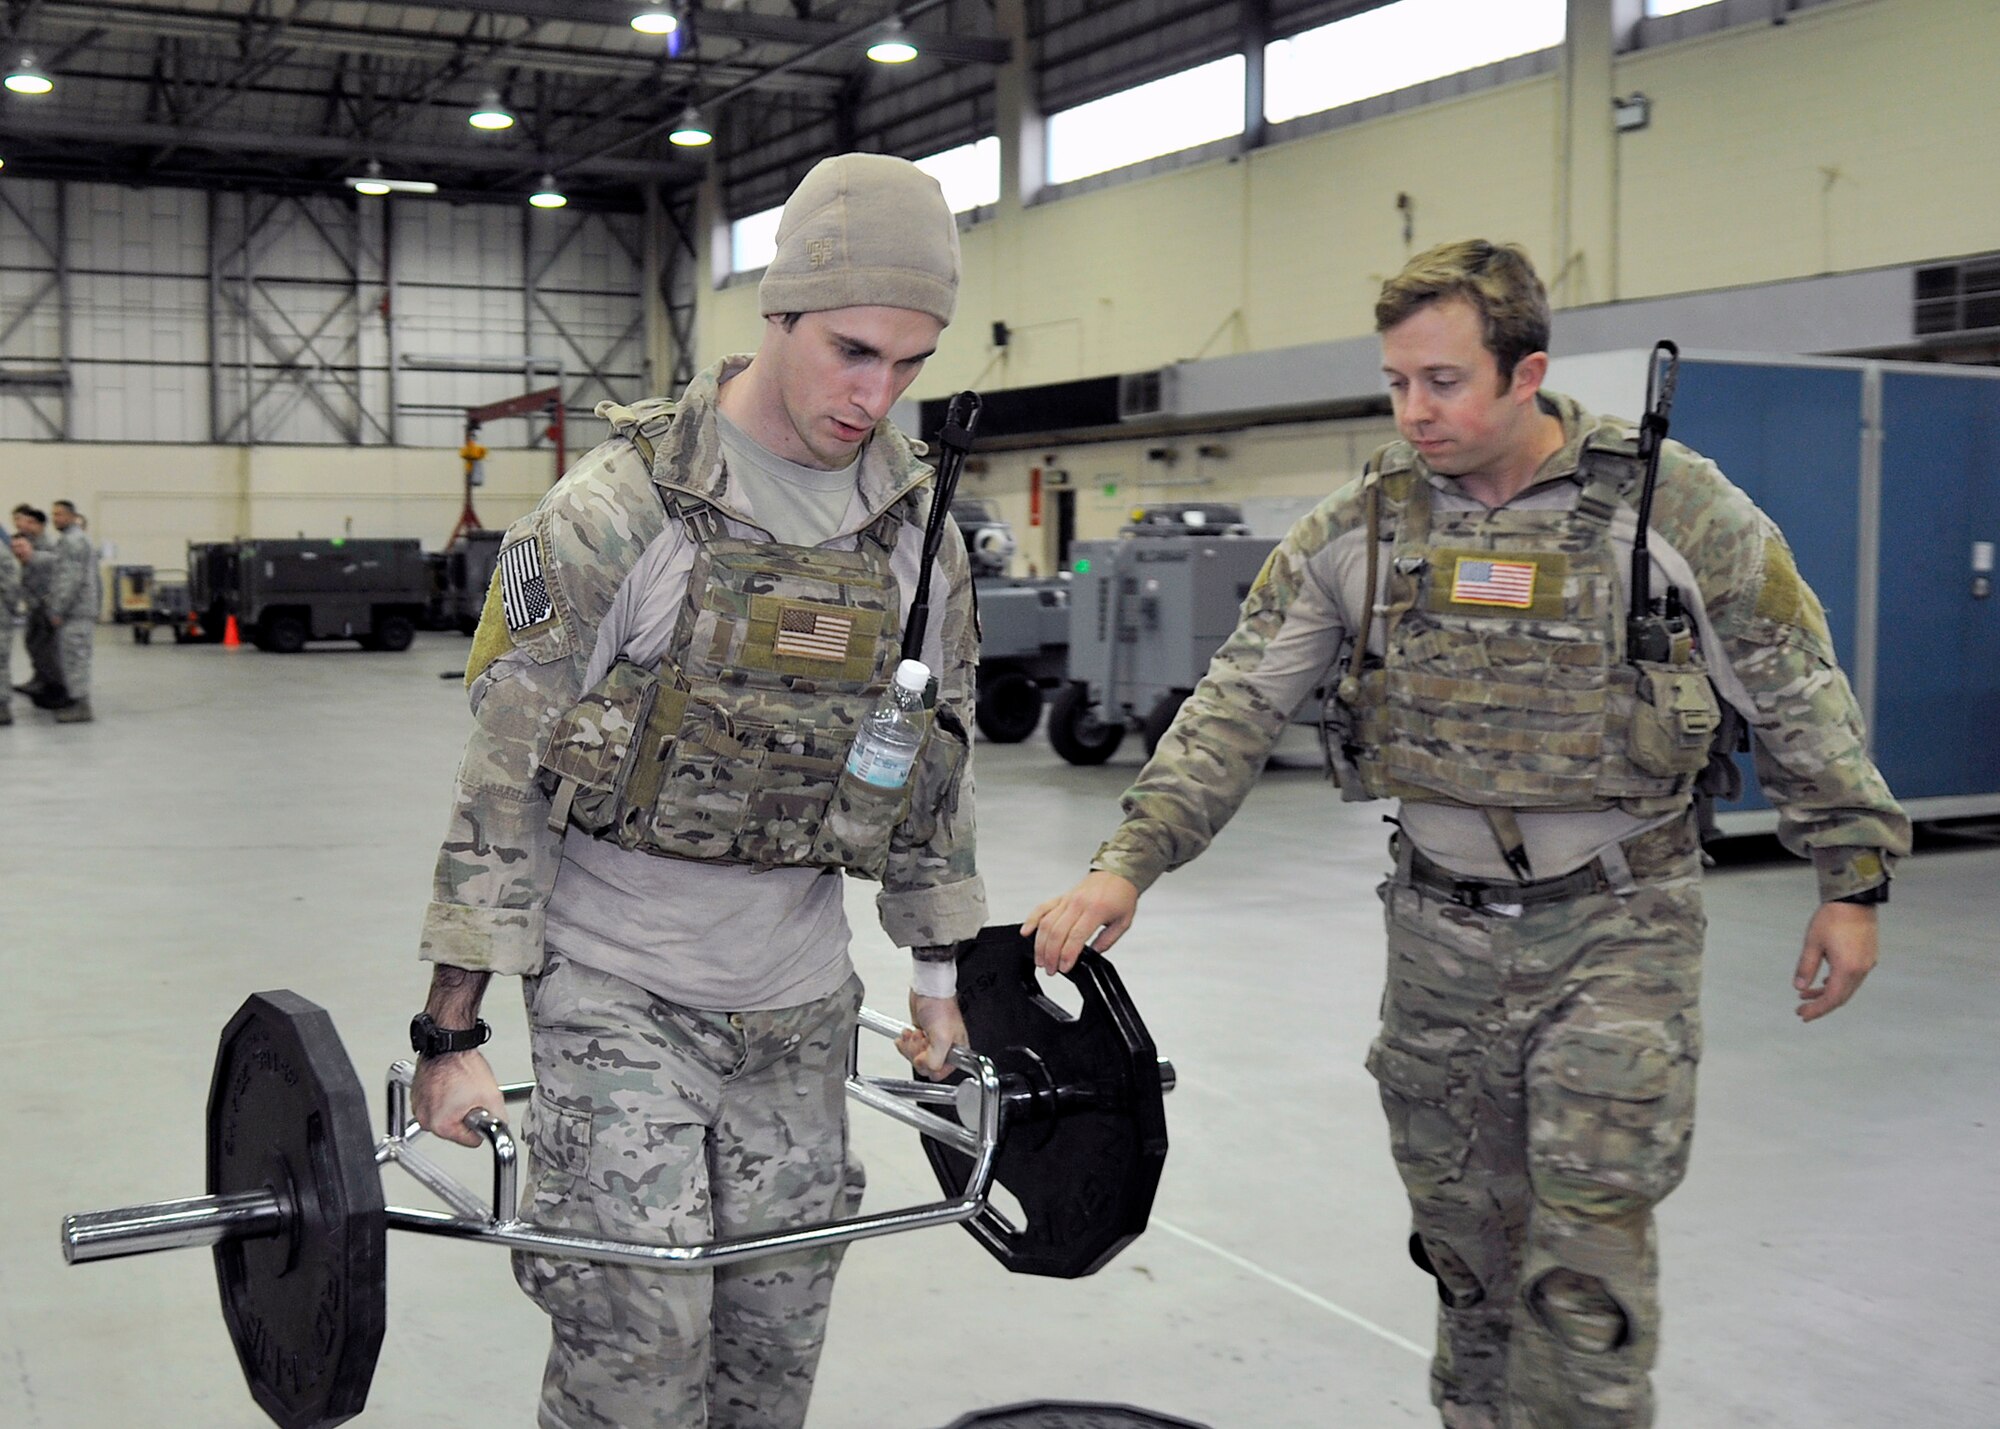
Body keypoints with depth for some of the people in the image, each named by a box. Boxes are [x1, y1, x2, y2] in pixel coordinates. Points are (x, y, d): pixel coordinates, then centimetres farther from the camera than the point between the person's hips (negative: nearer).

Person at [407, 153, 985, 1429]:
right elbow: (507, 780, -11)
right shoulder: (618, 511, -13)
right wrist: (453, 1028, -11)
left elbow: (937, 761, 12)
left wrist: (941, 974, 14)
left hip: (799, 995, 5)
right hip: (621, 987, -4)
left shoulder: (920, 529, 2)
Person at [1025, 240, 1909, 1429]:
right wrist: (1129, 863, -14)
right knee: (1466, 1247, 14)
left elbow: (1798, 695, 0)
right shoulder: (1360, 527, -2)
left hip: (1618, 933, -3)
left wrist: (1853, 877, 2)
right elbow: (1240, 704, -5)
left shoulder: (1672, 504, -10)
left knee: (1586, 1256, -4)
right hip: (1441, 931, 3)